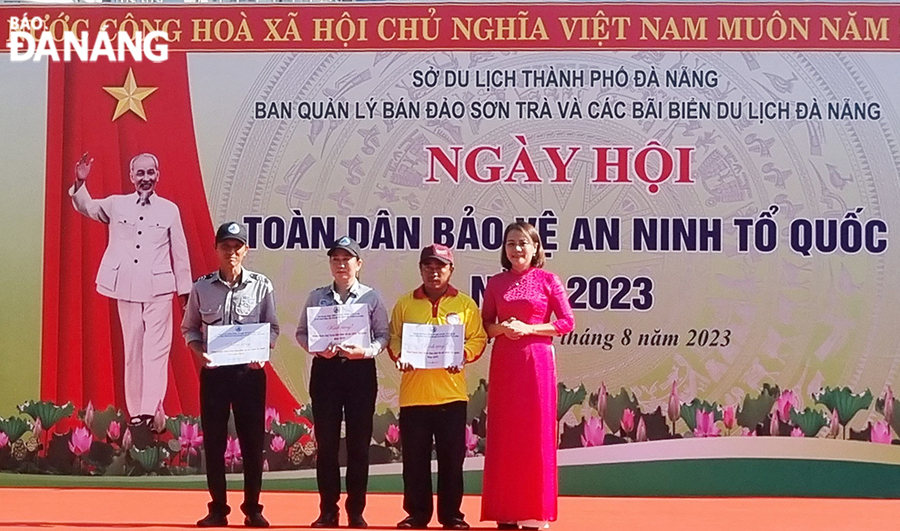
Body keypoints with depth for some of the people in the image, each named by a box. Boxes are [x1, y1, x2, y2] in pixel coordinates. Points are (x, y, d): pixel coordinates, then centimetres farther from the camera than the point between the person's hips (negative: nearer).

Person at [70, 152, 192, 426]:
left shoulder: (169, 209, 4)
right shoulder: (117, 205, 9)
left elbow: (179, 252, 6)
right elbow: (86, 207, 0)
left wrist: (184, 290, 7)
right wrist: (80, 183, -20)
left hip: (158, 289, -2)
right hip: (127, 288, 2)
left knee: (156, 351, -10)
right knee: (132, 350, 6)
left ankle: (150, 411, -15)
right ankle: (135, 411, 12)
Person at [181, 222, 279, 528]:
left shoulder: (261, 286, 1)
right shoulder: (201, 287, 2)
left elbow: (271, 327, 6)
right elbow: (189, 328, 9)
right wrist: (199, 352, -10)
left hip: (249, 370, 0)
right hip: (213, 370, 1)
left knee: (252, 439, 3)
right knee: (214, 440, 4)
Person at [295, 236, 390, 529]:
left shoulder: (372, 297, 2)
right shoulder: (317, 296, 6)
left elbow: (383, 335, 1)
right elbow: (302, 332, 8)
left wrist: (366, 351, -17)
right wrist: (317, 349, -11)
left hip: (360, 370, -1)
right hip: (325, 369, 1)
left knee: (359, 442, 3)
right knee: (326, 441, 3)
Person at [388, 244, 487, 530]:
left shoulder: (465, 304, 6)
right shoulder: (405, 304, 9)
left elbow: (478, 339, 3)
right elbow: (393, 339, 9)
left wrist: (464, 354, -15)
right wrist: (398, 356, -11)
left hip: (451, 393, -1)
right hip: (413, 394, 1)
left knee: (452, 458, 3)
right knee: (415, 458, 5)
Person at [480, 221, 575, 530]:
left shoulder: (547, 280, 1)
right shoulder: (495, 283, 8)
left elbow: (567, 322, -2)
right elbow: (484, 325, 11)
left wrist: (529, 328, -11)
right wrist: (501, 328, -10)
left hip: (537, 360, -2)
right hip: (503, 363, 3)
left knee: (535, 432, -1)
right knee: (503, 434, 2)